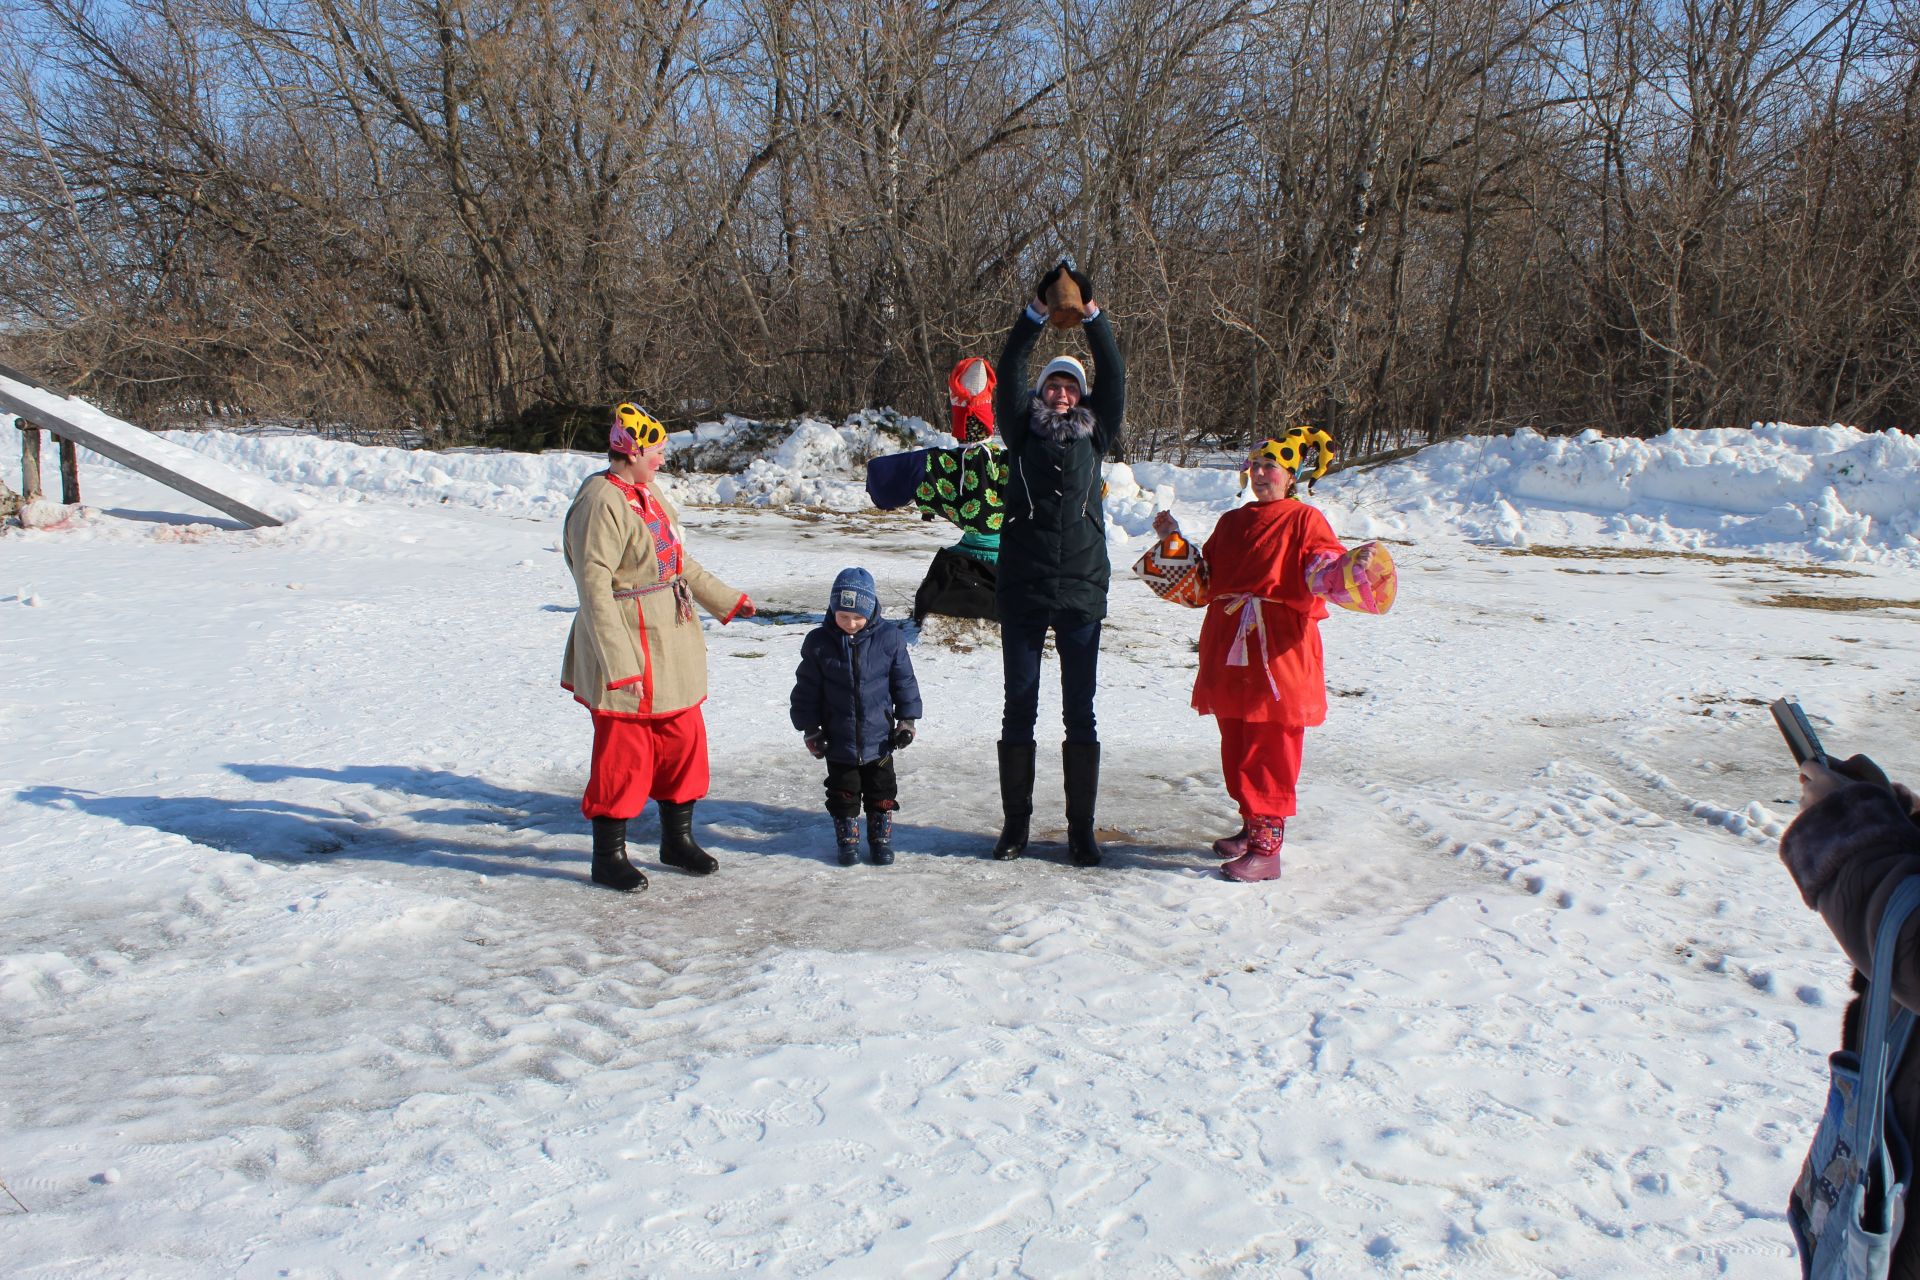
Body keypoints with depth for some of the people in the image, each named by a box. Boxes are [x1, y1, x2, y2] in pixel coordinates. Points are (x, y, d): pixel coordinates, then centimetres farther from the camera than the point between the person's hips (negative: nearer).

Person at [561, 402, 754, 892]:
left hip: (674, 648, 9)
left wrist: (727, 600, 31)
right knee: (623, 753, -1)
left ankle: (677, 838, 31)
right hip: (628, 656, -9)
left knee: (684, 740, 15)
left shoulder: (650, 493, 13)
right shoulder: (600, 503, -18)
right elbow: (595, 589, -22)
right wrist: (619, 664, -25)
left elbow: (681, 563, 25)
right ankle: (608, 855, 14)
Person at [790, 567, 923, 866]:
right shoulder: (818, 643, -8)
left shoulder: (889, 638, -8)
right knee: (843, 794, 11)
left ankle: (881, 840, 28)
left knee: (881, 793, 12)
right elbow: (807, 690, -1)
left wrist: (907, 719, 0)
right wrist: (810, 729, -2)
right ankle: (847, 841, 26)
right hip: (838, 741, 0)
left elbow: (904, 681, 1)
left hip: (879, 737, 0)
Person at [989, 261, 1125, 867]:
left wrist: (1092, 315, -8)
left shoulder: (1094, 435, 10)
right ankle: (1015, 825, 17)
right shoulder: (1022, 431, 8)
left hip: (1082, 593, 0)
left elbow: (1114, 379, 1)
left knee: (1081, 718, 4)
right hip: (1021, 591, 0)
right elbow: (1008, 375, -2)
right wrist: (1037, 314, -11)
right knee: (1018, 713, 7)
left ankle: (1081, 830, 12)